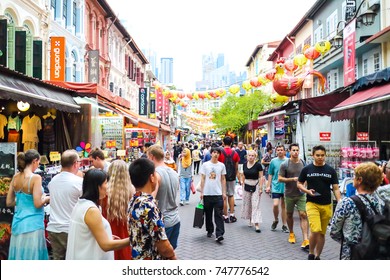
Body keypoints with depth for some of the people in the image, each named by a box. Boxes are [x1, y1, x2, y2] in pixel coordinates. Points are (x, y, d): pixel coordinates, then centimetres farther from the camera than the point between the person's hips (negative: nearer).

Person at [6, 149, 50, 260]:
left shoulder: (15, 177, 5)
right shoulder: (35, 178, -15)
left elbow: (9, 202, 11)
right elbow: (37, 204, -19)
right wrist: (47, 198, 0)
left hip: (18, 223, 7)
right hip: (32, 225, -7)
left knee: (19, 254, 14)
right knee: (31, 255, 1)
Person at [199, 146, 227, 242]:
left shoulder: (221, 165, 5)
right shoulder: (205, 165, 2)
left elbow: (223, 179, 9)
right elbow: (202, 179, 4)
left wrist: (224, 192, 4)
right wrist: (201, 192, 1)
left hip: (218, 194, 0)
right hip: (207, 194, 0)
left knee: (219, 215, -6)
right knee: (208, 214, 11)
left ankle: (219, 234, -7)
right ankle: (209, 231, 28)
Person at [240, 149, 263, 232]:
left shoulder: (258, 165, -10)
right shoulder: (245, 164, 3)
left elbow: (261, 177, -9)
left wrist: (260, 188, -13)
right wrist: (242, 181, 5)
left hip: (255, 186, -5)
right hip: (247, 185, 5)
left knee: (255, 204, -8)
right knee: (247, 204, 11)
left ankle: (257, 224, -8)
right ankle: (250, 219, 31)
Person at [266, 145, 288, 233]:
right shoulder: (273, 161, 0)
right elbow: (270, 174, 6)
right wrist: (268, 186, 3)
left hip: (286, 187, 1)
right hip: (276, 186, -1)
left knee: (284, 206, 10)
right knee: (275, 204, -11)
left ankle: (284, 225, 21)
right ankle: (275, 220, 17)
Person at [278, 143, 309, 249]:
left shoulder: (303, 163, 2)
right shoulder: (285, 164, -6)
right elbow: (280, 178, -8)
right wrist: (293, 179, -18)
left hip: (301, 194, 1)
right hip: (289, 194, -1)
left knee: (303, 215, -9)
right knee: (289, 214, 14)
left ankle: (305, 240, -9)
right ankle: (291, 233, 37)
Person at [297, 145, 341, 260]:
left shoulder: (331, 170, 4)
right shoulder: (307, 169, 1)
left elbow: (336, 189, 4)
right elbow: (299, 184, 8)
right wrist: (308, 191, -11)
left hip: (327, 205, 2)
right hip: (312, 204, -2)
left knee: (322, 233, 9)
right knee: (315, 230, -16)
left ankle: (317, 256, 26)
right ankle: (311, 253, 7)